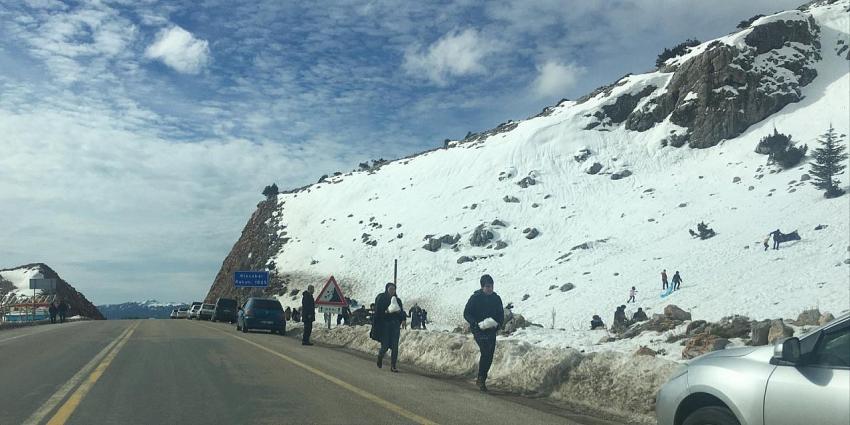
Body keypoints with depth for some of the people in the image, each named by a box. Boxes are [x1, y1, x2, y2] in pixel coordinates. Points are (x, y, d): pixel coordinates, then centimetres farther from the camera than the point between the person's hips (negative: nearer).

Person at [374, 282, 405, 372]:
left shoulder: (397, 300, 11)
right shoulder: (381, 299, 0)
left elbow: (402, 314, 11)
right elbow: (377, 312, -6)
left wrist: (399, 311, -10)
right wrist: (386, 311, -20)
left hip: (395, 325, 3)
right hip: (384, 324, -3)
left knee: (395, 346, -5)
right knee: (385, 345, -4)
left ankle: (393, 366, -1)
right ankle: (380, 356, 29)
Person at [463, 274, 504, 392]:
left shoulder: (496, 298, 6)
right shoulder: (475, 298, -6)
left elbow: (501, 315, 13)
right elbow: (466, 313, -5)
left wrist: (498, 324, -9)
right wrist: (476, 323, -21)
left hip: (492, 331, 5)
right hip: (479, 331, -5)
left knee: (489, 357, 6)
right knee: (486, 352, -22)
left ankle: (482, 380, 21)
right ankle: (481, 378, -9)